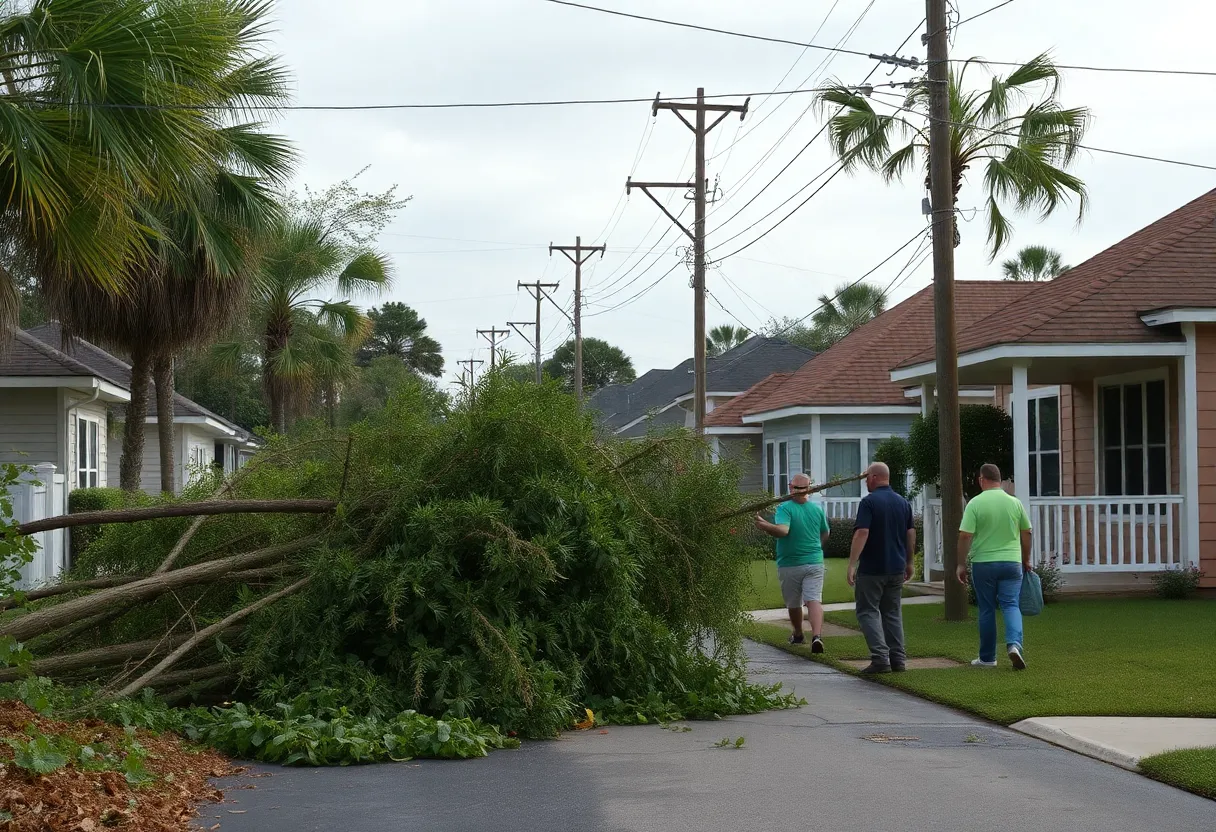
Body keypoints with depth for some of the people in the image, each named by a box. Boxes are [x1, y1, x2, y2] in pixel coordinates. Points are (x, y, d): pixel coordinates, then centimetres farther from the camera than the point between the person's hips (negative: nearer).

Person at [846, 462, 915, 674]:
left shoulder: (869, 502, -12)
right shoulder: (903, 503, 8)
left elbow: (862, 533, -19)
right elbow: (911, 534, 11)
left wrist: (852, 564, -19)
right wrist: (909, 562, 21)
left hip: (872, 568, -6)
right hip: (896, 567, 6)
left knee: (868, 611, 0)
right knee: (893, 613, 14)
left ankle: (880, 657, -12)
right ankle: (898, 659, 10)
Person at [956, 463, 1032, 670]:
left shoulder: (975, 503, -7)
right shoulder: (1015, 503, 3)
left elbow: (965, 536, -12)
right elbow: (1026, 533, 9)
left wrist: (961, 564, -4)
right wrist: (1026, 560, 21)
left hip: (983, 564, -1)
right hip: (1012, 562, 2)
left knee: (987, 610, 8)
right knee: (1011, 605, 2)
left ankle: (987, 658, 15)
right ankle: (1014, 644, -23)